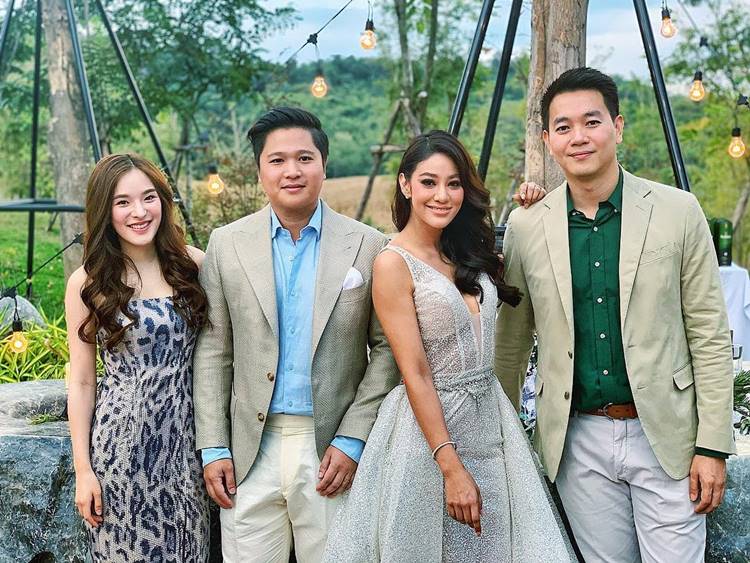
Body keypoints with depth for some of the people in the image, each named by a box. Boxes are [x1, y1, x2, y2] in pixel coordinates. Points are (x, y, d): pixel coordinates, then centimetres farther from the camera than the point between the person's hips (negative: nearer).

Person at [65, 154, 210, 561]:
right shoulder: (87, 283, -5)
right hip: (124, 439, -2)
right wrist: (82, 470, -3)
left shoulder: (193, 264, 0)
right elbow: (81, 382, -1)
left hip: (186, 434, 2)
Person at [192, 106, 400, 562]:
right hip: (251, 452, 1)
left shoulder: (368, 246, -1)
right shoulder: (227, 244, 3)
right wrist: (213, 447, 1)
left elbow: (386, 350, 0)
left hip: (335, 450, -1)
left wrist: (352, 440, -6)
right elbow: (213, 352, 5)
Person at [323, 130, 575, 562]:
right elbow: (416, 375, -16)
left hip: (492, 421, 7)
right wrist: (452, 468, -19)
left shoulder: (470, 253, 8)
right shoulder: (394, 264, -12)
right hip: (431, 425, -6)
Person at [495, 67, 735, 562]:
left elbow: (710, 335, -3)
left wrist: (713, 447, -7)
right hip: (579, 442, 2)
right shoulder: (526, 227, 1)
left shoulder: (678, 212, -4)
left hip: (666, 436, -1)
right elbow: (511, 344, 10)